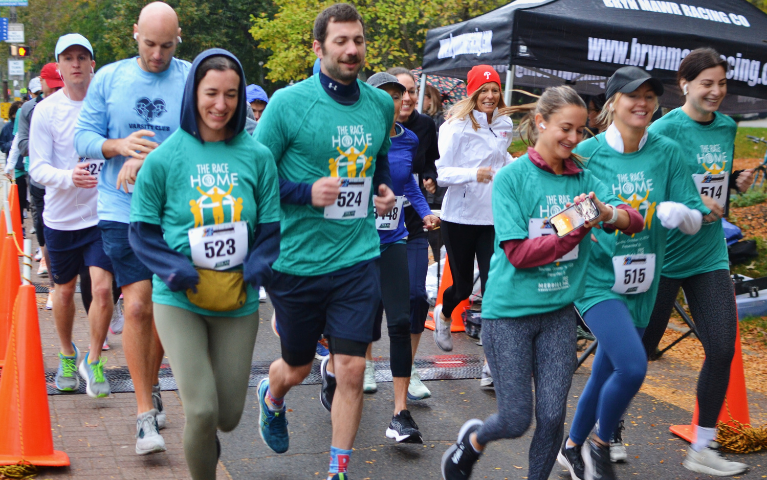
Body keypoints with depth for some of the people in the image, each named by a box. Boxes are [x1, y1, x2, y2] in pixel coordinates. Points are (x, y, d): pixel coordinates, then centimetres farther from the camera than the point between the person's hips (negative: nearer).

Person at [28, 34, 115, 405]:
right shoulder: (46, 111, -5)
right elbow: (37, 167, -10)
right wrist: (69, 177, -28)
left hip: (101, 214, 0)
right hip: (61, 217, 1)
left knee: (102, 288, -11)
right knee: (64, 291, 14)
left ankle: (93, 361, 8)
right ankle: (67, 356, 37)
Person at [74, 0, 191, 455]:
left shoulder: (193, 80, -1)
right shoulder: (109, 78, 5)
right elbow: (84, 136, 3)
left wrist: (147, 160, -19)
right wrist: (120, 147, -17)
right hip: (122, 212, 0)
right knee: (138, 306, -9)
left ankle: (151, 387, 34)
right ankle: (146, 414, -1)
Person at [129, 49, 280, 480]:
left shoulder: (257, 156, 0)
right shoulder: (165, 157, -5)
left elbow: (271, 226, 6)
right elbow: (142, 231, -1)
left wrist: (259, 264, -12)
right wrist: (174, 269, -16)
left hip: (237, 300, 3)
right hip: (179, 299, -2)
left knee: (229, 415, 10)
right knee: (202, 411, -11)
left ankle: (204, 439, 48)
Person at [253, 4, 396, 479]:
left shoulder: (381, 104, 5)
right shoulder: (288, 103, -10)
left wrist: (383, 190, 5)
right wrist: (307, 192, -20)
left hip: (358, 257, 3)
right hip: (298, 259, -2)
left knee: (351, 369, -2)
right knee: (297, 367, 15)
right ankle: (271, 399, 52)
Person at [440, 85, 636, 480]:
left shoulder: (583, 178, 3)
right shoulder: (511, 177, -10)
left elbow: (630, 220, -8)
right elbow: (518, 252, -16)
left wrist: (606, 212, -29)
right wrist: (577, 231, -24)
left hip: (558, 311, 4)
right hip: (509, 312, -4)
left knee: (553, 418, 3)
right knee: (516, 421, 1)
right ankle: (473, 440, 33)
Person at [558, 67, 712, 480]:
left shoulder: (667, 152, -1)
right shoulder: (586, 153, -8)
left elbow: (695, 221, 1)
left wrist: (679, 212, -21)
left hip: (641, 284, 4)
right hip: (596, 278, -4)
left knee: (606, 373, 14)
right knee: (632, 366, -20)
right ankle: (599, 445, 7)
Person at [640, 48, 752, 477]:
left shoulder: (727, 127, 8)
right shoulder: (665, 129, -13)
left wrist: (737, 181, 4)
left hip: (709, 254, 6)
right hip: (664, 254, -6)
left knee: (723, 348, 0)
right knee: (640, 349, 3)